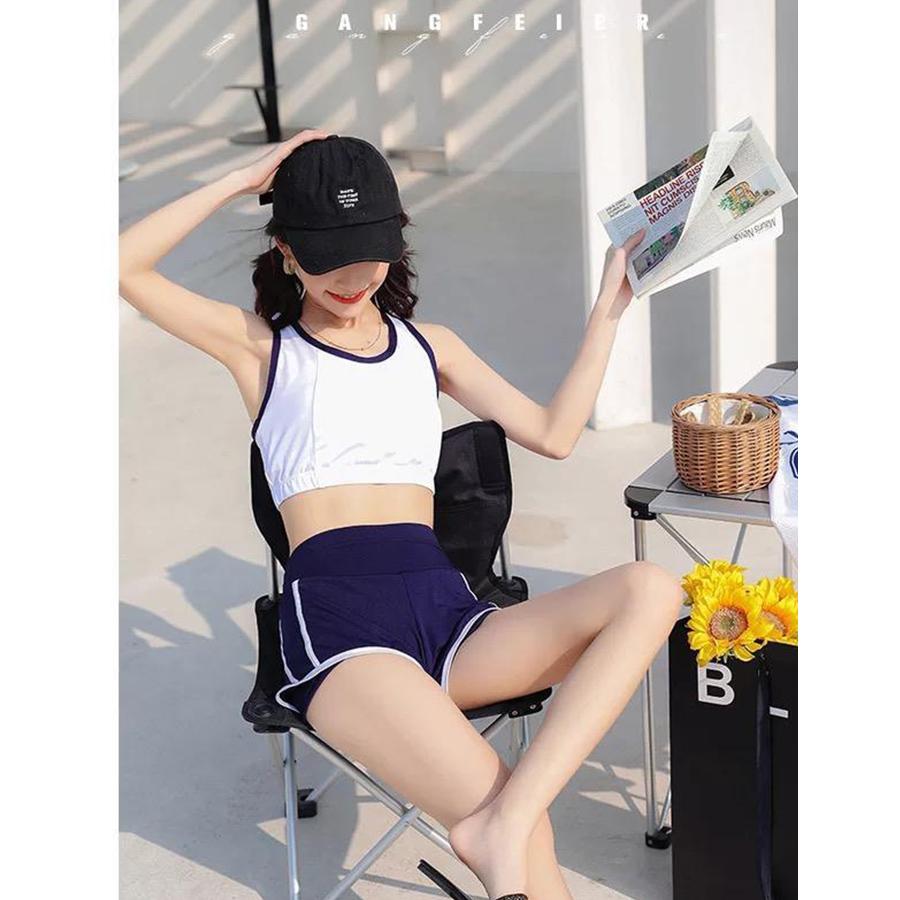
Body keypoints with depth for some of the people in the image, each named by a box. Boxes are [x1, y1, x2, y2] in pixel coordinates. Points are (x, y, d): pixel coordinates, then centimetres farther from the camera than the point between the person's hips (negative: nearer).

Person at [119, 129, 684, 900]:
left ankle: (502, 824, -37)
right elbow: (125, 266, 2)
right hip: (335, 619, -5)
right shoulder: (260, 346, 14)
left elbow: (553, 435, 18)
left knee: (651, 590, -26)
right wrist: (244, 181, 4)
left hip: (448, 612, 5)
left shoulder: (430, 346, 24)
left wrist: (608, 308, 17)